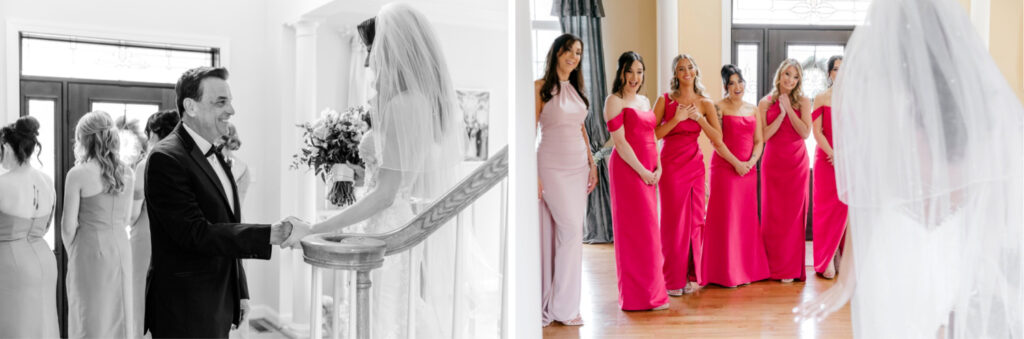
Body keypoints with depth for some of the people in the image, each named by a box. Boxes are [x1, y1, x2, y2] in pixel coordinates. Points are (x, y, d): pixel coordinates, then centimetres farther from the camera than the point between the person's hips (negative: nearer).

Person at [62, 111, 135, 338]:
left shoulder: (78, 174, -11)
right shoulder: (127, 173, 3)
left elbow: (68, 226, -7)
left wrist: (72, 252, 8)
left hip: (91, 250, -4)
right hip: (121, 247, 4)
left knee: (91, 318, 5)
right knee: (119, 314, 12)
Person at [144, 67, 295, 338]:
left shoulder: (215, 155, 12)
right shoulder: (166, 158, -16)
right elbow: (196, 233, -23)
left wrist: (240, 292, 15)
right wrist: (270, 234, -28)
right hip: (185, 312, -8)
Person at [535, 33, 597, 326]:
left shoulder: (576, 89, 15)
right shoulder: (541, 87, -5)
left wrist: (592, 163, 13)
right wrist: (533, 175, -15)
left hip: (578, 165, 6)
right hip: (552, 166, -6)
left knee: (569, 231, 5)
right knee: (570, 228, -11)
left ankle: (562, 304, 14)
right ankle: (562, 305, 2)